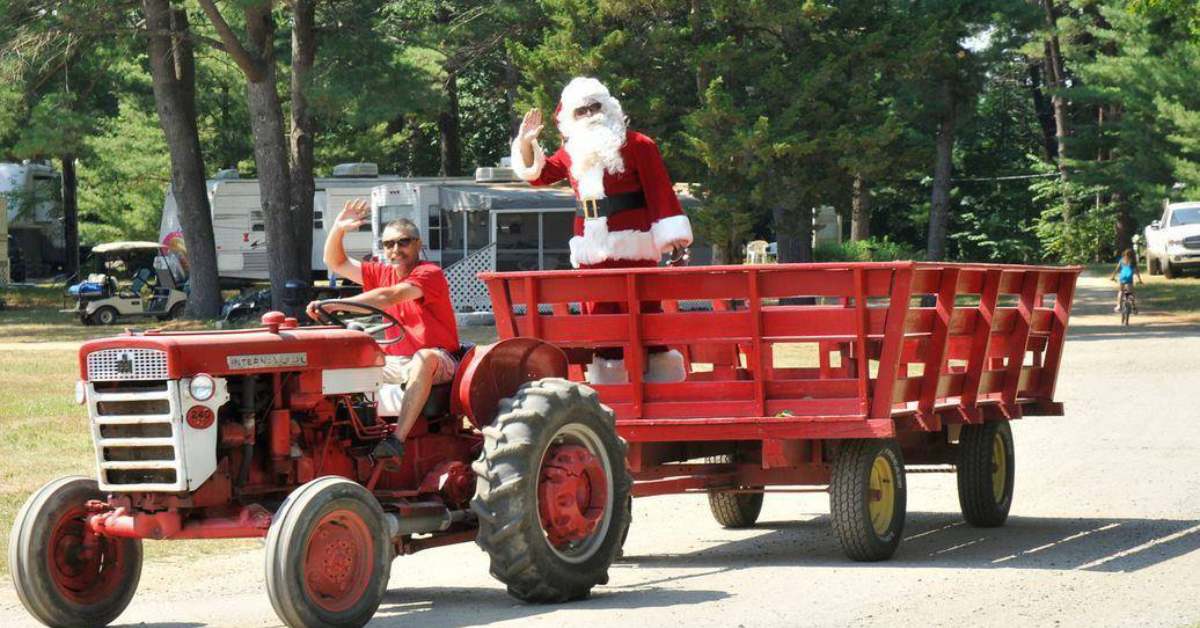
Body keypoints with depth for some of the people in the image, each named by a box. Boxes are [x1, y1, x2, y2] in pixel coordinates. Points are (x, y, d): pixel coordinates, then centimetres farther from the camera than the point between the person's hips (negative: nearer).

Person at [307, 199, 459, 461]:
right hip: (396, 361, 7)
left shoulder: (430, 273, -15)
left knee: (423, 358, -41)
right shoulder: (382, 272, 9)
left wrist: (334, 304, -35)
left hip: (437, 362, -7)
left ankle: (398, 440, -47)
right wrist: (338, 229, -8)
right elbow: (337, 263, 11)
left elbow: (388, 297, -30)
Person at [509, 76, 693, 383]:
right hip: (591, 252, 6)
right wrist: (526, 142, 11)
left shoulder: (636, 145, -1)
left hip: (632, 248, -6)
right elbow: (538, 173, 28)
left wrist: (671, 234, -16)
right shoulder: (571, 152, 16)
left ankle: (661, 380, -2)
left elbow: (660, 191, -7)